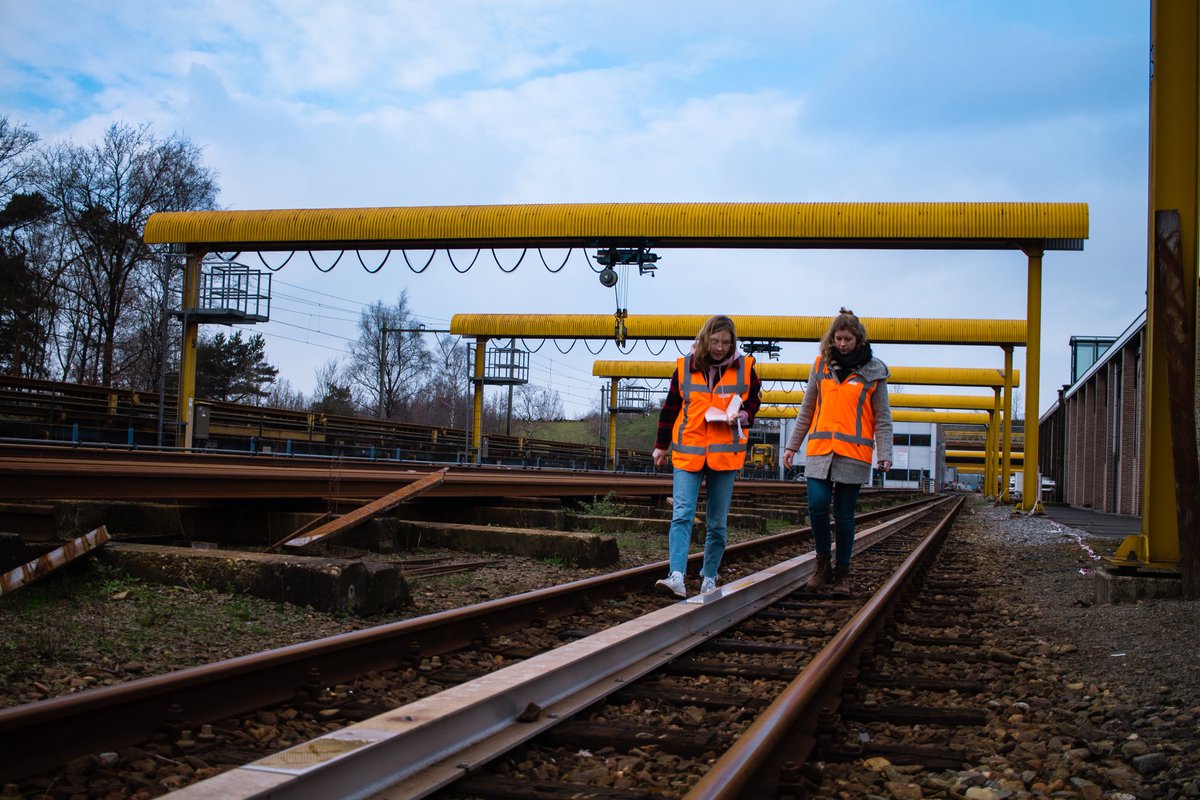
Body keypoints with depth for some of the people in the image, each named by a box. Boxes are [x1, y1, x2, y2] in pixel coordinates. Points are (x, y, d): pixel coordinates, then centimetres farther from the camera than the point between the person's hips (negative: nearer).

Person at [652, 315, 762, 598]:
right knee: (682, 515, -13)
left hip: (725, 455, 1)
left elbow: (753, 402, 14)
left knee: (717, 522, 8)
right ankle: (676, 577, -21)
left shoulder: (745, 368, 2)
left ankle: (709, 577, 21)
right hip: (687, 453, -1)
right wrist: (661, 445, 15)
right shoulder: (685, 367, 2)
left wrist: (742, 416, -9)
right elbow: (670, 409, 11)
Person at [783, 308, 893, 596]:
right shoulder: (821, 365, 9)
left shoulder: (874, 371, 4)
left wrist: (884, 453, -6)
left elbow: (882, 417, 4)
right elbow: (807, 410, 15)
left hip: (854, 453, -1)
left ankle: (842, 574, 17)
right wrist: (792, 445, 13)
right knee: (817, 506, -11)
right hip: (820, 450, 2)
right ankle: (823, 565, 10)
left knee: (844, 516, 3)